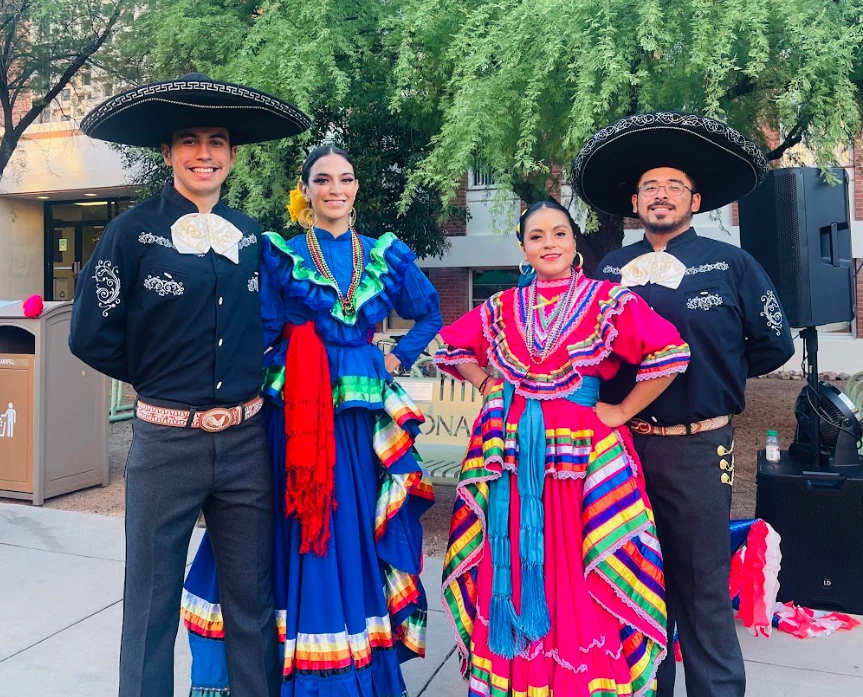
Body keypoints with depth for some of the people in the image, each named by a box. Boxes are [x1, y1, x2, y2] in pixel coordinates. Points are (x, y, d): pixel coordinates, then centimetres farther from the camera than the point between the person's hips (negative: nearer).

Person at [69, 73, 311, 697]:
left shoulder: (250, 236, 7)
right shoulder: (134, 230, -5)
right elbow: (92, 336, -3)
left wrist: (251, 375, 7)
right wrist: (159, 377, 5)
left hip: (247, 439, 3)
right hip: (166, 440, -3)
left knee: (253, 599, 14)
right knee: (153, 602, 11)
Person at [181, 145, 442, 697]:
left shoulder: (387, 255, 10)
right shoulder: (280, 253, 3)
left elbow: (429, 314, 22)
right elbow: (259, 335, 1)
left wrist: (398, 359, 11)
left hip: (362, 417, 2)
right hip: (294, 414, -2)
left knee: (355, 537, 10)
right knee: (293, 540, 3)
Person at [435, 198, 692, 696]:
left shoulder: (607, 300, -3)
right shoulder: (502, 308, 8)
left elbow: (671, 352, -12)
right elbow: (452, 347, 20)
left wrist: (622, 412, -11)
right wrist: (486, 385, 7)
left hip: (581, 455, -3)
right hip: (512, 457, 4)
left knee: (578, 577, 3)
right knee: (516, 571, 11)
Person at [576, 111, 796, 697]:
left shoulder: (731, 264, -1)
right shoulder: (611, 269, 7)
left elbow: (774, 345, 4)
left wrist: (712, 374, 8)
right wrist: (617, 408, 2)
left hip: (697, 448, -3)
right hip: (622, 445, 3)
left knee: (703, 588, 6)